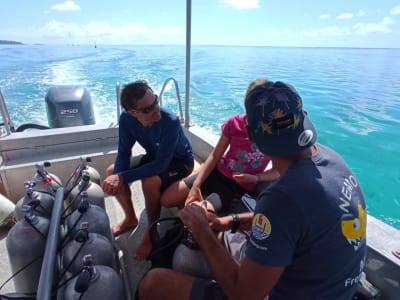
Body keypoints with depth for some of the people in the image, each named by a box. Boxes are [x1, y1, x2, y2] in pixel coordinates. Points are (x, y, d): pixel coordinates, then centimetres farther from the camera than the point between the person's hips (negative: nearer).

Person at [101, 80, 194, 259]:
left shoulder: (170, 122, -37)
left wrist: (123, 177, -36)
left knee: (150, 182, -33)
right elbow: (124, 152, -11)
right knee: (111, 172, -5)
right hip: (155, 156, 6)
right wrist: (117, 178, -30)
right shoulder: (126, 118, -20)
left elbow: (160, 165, -35)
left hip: (180, 161, -6)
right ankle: (130, 218, 15)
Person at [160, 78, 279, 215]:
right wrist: (196, 186, -16)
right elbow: (215, 156, -9)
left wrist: (255, 178, -26)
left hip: (239, 188, -3)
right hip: (217, 172, 3)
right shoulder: (235, 123, -11)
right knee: (166, 199, 3)